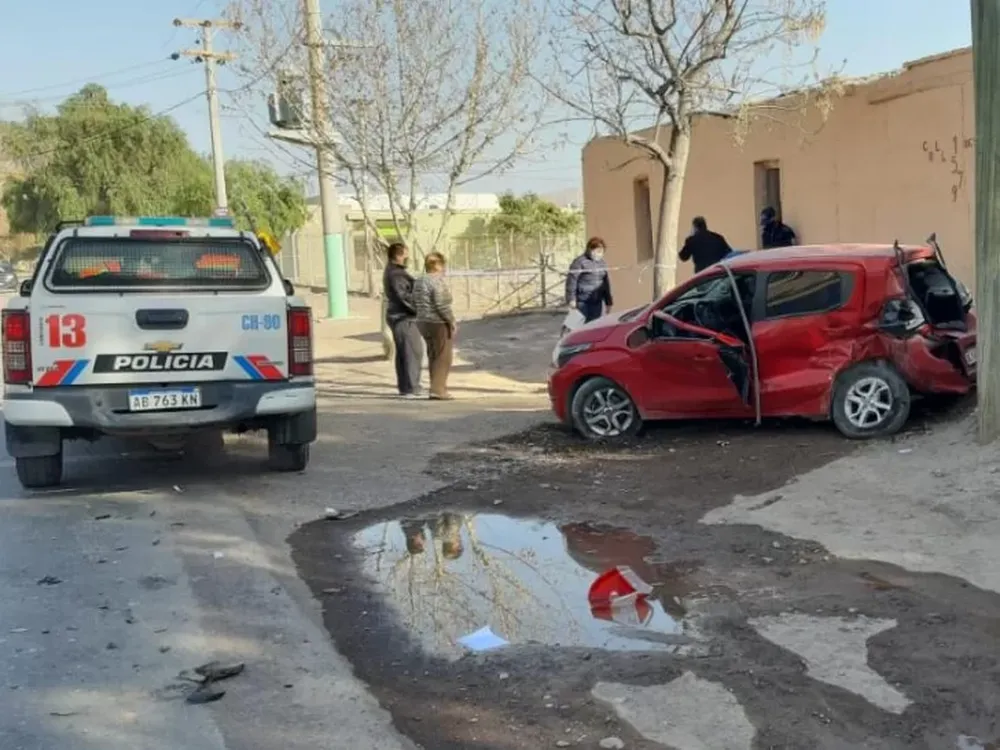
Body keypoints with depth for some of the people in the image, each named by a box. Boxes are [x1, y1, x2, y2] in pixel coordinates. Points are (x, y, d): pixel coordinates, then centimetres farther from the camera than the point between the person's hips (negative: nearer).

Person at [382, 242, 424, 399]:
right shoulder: (396, 273, -16)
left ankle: (404, 387, 18)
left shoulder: (392, 271, 17)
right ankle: (411, 388, -11)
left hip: (398, 316, 11)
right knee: (414, 352, -10)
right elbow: (404, 296, -23)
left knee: (403, 353, 13)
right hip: (403, 317, -11)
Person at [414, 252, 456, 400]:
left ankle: (437, 388, 20)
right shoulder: (438, 280, -15)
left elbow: (416, 303, 13)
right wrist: (451, 321, -12)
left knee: (433, 356, 15)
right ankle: (438, 390, -6)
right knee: (443, 357, -2)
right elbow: (442, 305, -21)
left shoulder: (418, 281, 11)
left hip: (423, 322, 9)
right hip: (439, 324, -9)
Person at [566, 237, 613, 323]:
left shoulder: (602, 263, 14)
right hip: (582, 301, -6)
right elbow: (571, 281, -10)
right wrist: (571, 299, -14)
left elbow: (606, 283, 20)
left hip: (597, 302, 6)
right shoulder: (580, 262, -8)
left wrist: (608, 302, 19)